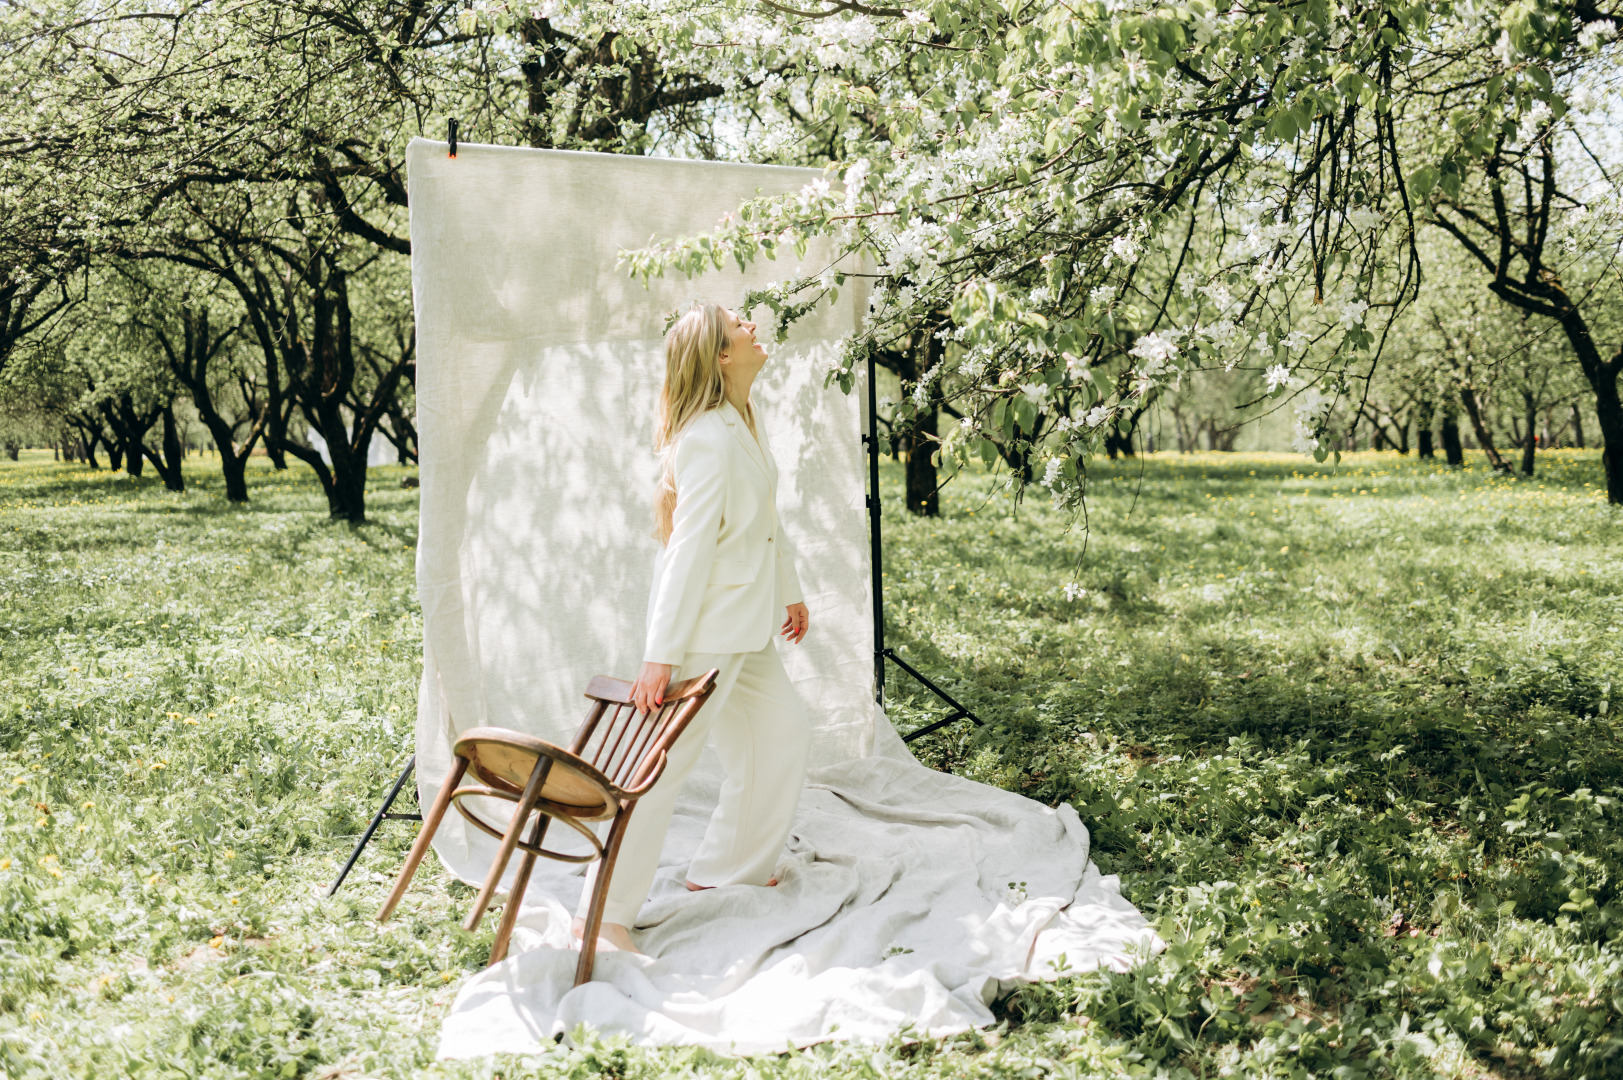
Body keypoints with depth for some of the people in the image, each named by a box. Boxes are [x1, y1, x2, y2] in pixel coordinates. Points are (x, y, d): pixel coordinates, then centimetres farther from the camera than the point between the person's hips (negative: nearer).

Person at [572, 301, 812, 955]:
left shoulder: (743, 427, 10)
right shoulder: (709, 438, -22)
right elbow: (689, 545, -26)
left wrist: (788, 591, 27)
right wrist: (661, 653, -26)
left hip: (744, 624, 10)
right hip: (704, 626, -10)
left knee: (781, 731, 17)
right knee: (663, 760, -5)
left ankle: (727, 869, 30)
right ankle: (604, 913, 3)